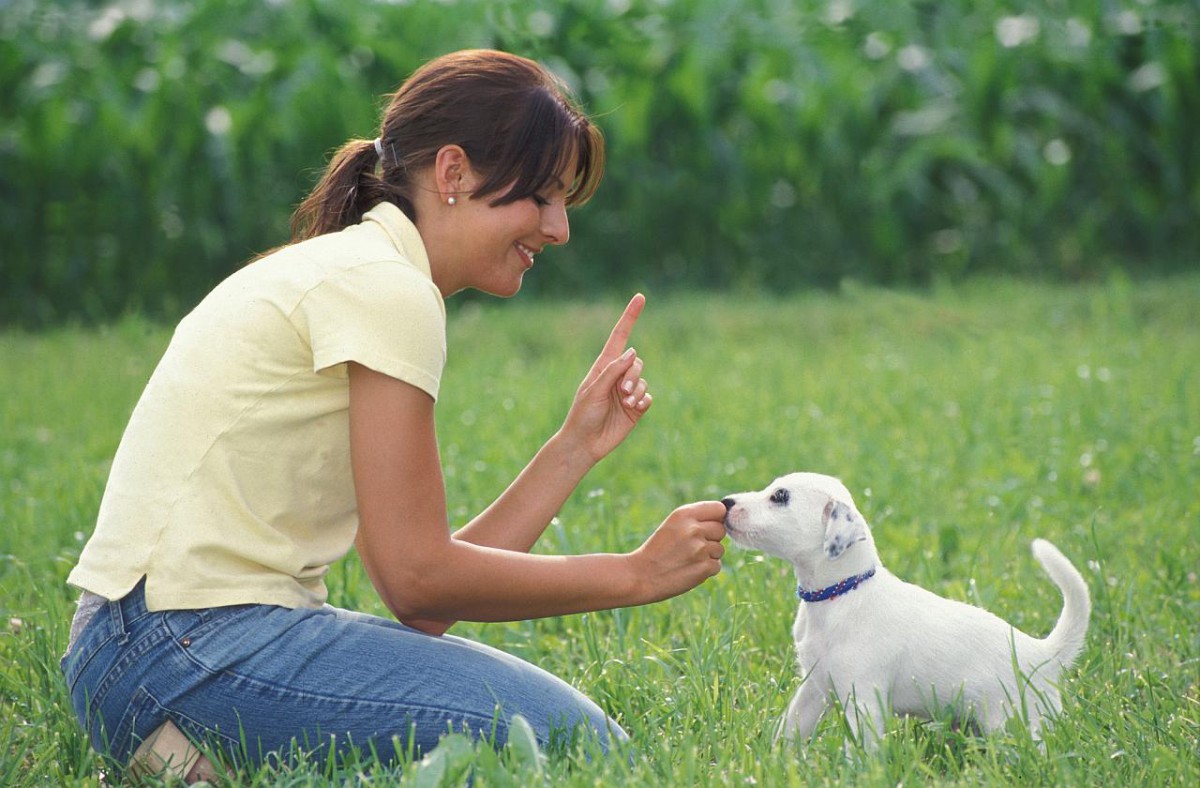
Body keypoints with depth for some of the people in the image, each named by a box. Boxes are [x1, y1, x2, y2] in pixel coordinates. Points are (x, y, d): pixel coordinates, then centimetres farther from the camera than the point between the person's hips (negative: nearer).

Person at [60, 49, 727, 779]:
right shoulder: (384, 286, -11)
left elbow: (427, 594, 11)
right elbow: (419, 581, -12)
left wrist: (576, 446, 12)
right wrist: (636, 573, -5)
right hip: (190, 647, -10)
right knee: (569, 736, -15)